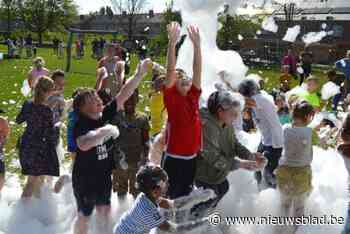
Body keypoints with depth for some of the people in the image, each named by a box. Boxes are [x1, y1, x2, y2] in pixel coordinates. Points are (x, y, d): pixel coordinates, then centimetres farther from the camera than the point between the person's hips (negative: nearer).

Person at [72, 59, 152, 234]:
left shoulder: (105, 115, -6)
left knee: (104, 210, 18)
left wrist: (139, 75, -20)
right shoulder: (81, 125, -24)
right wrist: (105, 131, -41)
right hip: (85, 177, -6)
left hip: (104, 175, 6)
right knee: (84, 215, 11)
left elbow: (123, 95, -11)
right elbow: (83, 145, -46)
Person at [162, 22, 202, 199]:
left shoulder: (193, 96, 3)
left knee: (186, 196, 19)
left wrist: (196, 43, -10)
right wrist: (172, 42, -27)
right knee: (171, 197, 5)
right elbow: (170, 70, -20)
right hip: (174, 158, -5)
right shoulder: (171, 97, -8)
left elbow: (198, 69, -3)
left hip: (192, 157, 5)